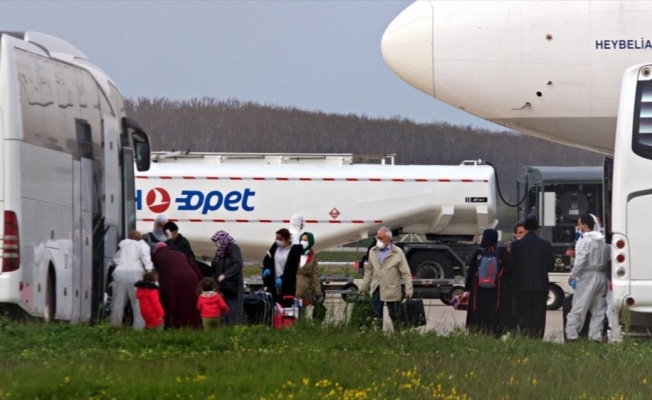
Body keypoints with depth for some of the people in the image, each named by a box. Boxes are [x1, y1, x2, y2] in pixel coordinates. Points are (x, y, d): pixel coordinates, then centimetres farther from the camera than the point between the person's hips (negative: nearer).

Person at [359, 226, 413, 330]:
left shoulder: (397, 253, -6)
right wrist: (364, 287, 13)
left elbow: (406, 273, -6)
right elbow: (369, 271, 13)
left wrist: (408, 289, -14)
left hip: (392, 291, -3)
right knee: (377, 316, 4)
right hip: (376, 290, 4)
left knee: (395, 316, 7)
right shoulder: (373, 252, 6)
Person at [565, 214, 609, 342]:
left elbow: (580, 261, -17)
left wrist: (572, 275, -6)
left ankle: (571, 334, -6)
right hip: (602, 276, 7)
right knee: (599, 309, 10)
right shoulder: (602, 241, 10)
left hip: (588, 276, -7)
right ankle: (596, 335, 8)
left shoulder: (585, 241, -13)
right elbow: (607, 259, 13)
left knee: (578, 307, -4)